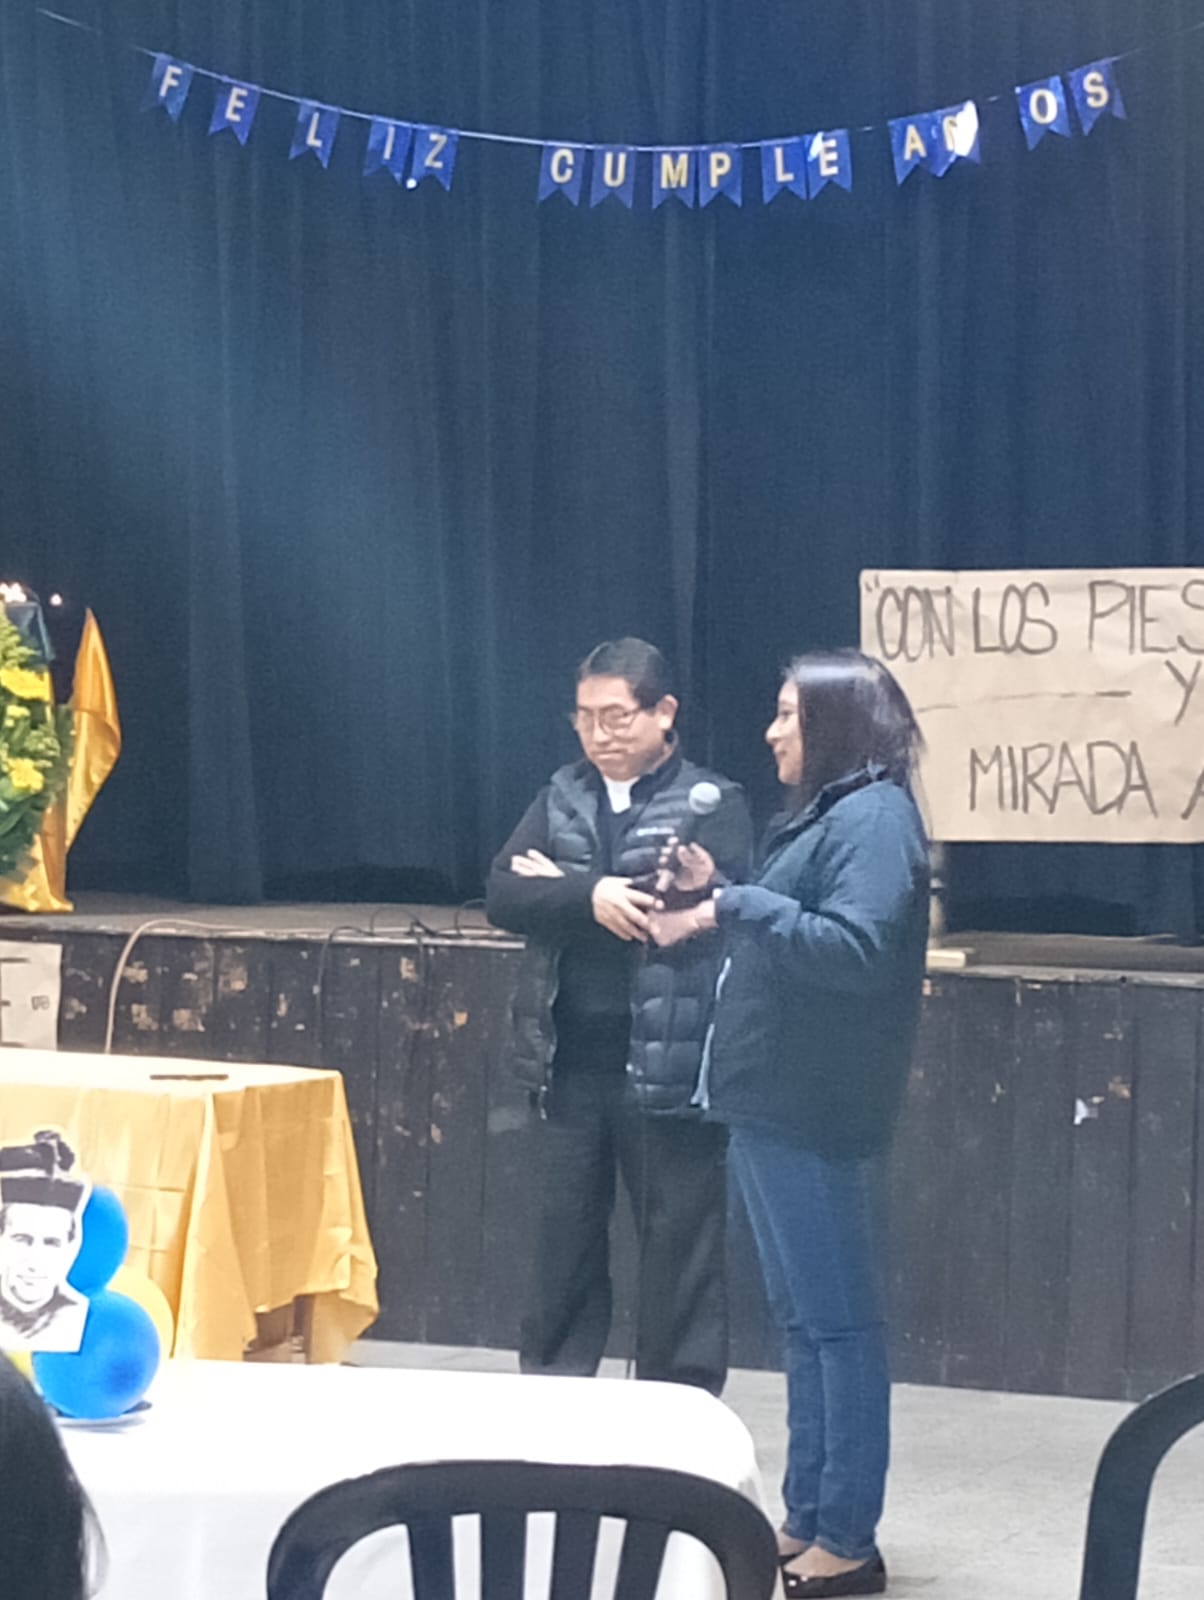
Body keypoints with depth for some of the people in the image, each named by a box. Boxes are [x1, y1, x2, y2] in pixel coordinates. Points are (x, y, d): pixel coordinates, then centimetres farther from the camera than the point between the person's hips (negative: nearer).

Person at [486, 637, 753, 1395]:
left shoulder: (713, 803, -4)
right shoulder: (562, 797, 11)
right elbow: (503, 895, 0)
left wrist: (561, 889, -10)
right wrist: (590, 896, -19)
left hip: (669, 1066, -4)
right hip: (569, 1062, 5)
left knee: (679, 1248, 2)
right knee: (563, 1241, 11)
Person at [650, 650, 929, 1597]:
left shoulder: (874, 817, -14)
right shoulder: (821, 814, 17)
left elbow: (856, 950, -25)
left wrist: (739, 908, -22)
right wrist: (720, 898, 9)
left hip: (813, 1113, -10)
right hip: (774, 1104, 10)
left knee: (838, 1321, -5)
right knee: (803, 1321, 14)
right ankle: (808, 1521, 21)